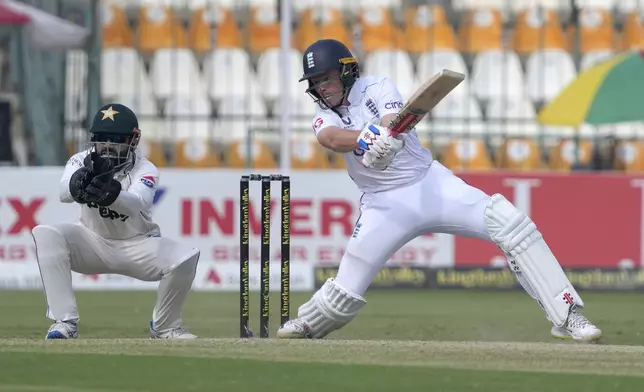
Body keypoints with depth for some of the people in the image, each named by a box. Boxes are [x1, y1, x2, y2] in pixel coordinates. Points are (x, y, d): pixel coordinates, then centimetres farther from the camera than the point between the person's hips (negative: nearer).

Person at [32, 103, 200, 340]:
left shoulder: (145, 170, -17)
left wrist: (112, 194, -64)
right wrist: (79, 181, -60)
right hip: (93, 242, 1)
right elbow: (64, 193, -35)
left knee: (185, 258, -27)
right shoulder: (82, 162, -11)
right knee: (46, 235, -27)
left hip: (137, 246, -1)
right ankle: (65, 322, -26)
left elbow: (138, 203, -41)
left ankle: (165, 327, 0)